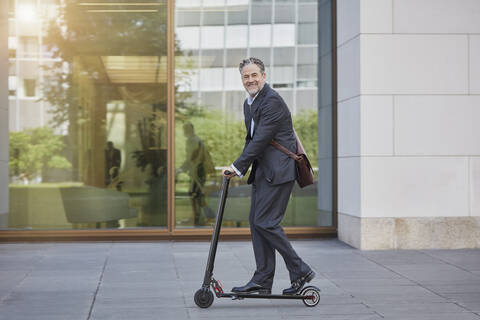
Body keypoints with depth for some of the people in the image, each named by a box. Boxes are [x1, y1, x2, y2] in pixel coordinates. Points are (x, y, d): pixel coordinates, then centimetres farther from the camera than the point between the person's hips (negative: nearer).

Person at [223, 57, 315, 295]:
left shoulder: (272, 101, -15)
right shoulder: (249, 103, 16)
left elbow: (261, 140, -20)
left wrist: (237, 167, -16)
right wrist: (240, 169, 10)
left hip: (278, 170, -10)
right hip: (263, 171, 10)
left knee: (265, 222, -12)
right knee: (256, 222, 8)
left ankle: (300, 271, -1)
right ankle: (262, 280, 13)